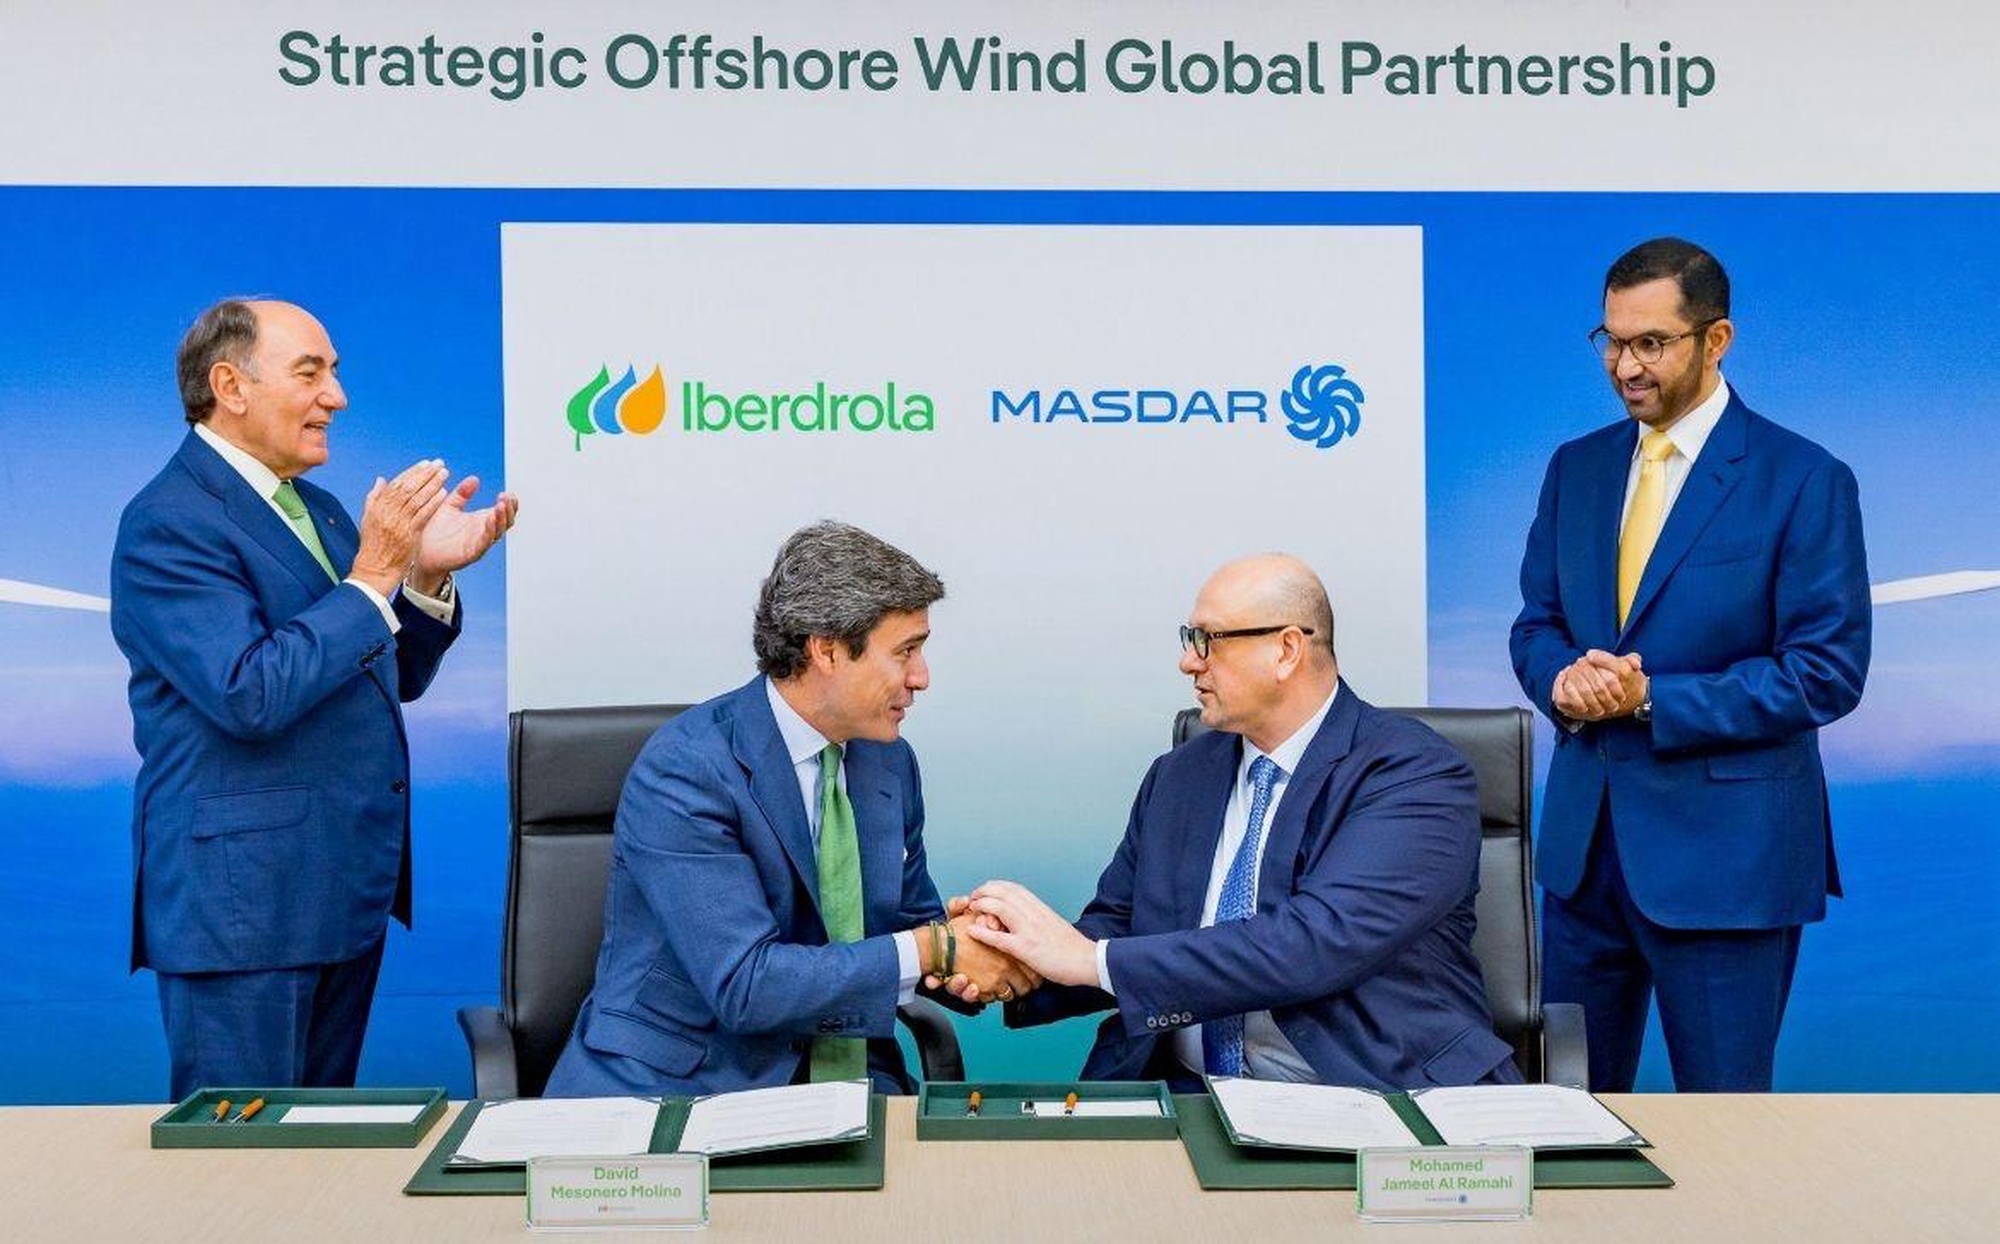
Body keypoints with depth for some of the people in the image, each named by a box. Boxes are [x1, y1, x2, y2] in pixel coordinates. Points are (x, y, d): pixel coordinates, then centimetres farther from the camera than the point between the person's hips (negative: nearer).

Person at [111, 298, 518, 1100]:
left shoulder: (318, 511, 14)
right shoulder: (168, 523, -13)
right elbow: (250, 695, -25)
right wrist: (371, 578, -21)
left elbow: (396, 676, 14)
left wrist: (426, 575, -3)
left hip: (347, 891, 8)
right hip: (242, 899, -8)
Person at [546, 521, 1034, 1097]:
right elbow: (744, 985, -20)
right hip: (680, 1089, -4)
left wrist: (969, 949, -3)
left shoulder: (891, 762, 10)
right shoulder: (682, 771, -14)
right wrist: (935, 948, -17)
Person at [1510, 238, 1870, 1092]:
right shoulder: (1577, 468, 8)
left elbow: (1828, 670, -12)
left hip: (1723, 853, -5)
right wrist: (1562, 678, -12)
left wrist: (1651, 698, -19)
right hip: (1583, 838, 5)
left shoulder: (1804, 481, -8)